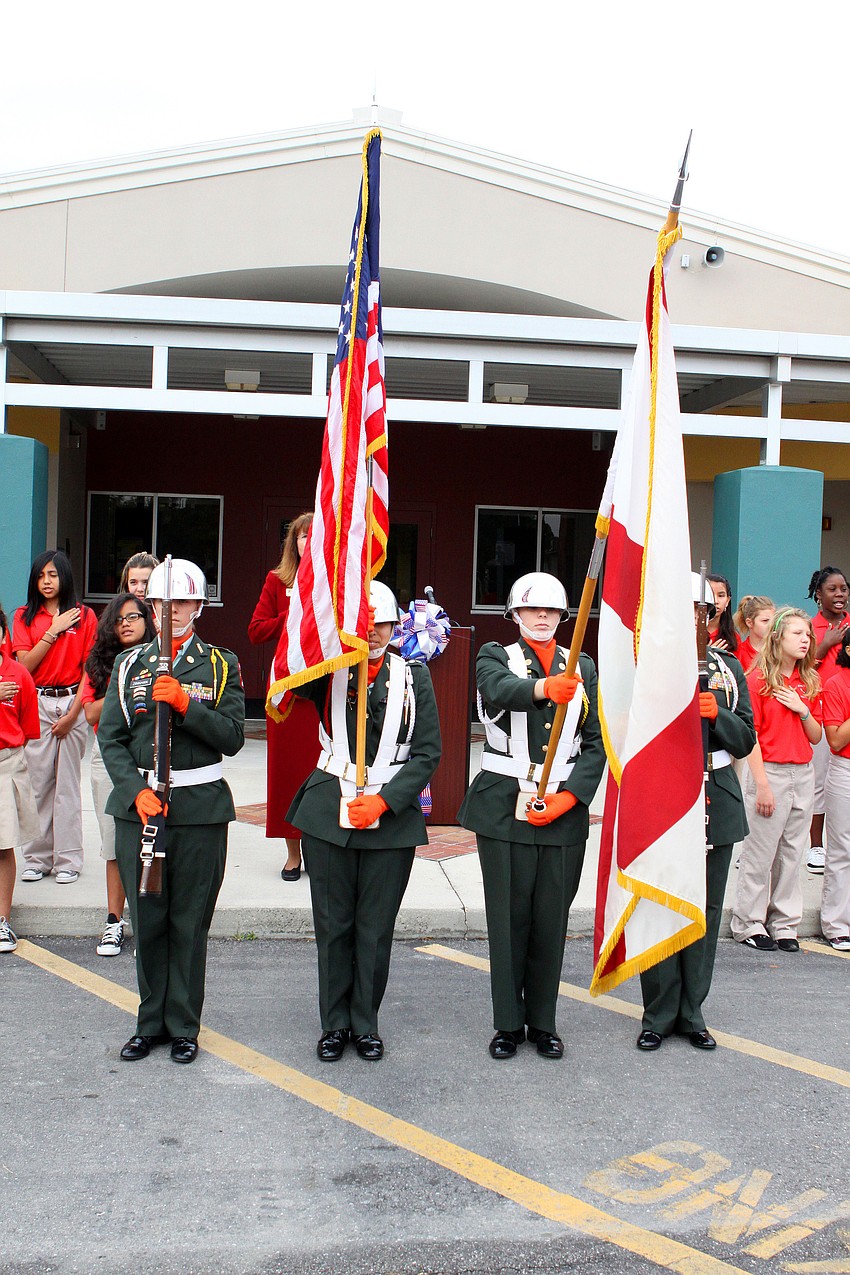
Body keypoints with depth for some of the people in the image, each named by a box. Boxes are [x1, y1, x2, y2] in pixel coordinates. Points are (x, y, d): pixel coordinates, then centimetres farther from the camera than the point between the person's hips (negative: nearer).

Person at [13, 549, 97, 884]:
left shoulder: (84, 616, 4)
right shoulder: (25, 616, 9)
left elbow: (89, 669, 0)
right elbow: (25, 664, -3)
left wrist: (72, 714, -7)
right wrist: (54, 631, -8)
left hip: (72, 704, -1)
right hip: (36, 705, 1)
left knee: (68, 784, 0)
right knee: (38, 781, 1)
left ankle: (68, 860, 8)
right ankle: (37, 858, 12)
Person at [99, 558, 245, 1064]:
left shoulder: (222, 665, 5)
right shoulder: (130, 664, 10)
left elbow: (233, 738, -5)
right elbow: (110, 738, 4)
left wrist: (186, 704, -18)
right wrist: (137, 791, -10)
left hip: (201, 808, -2)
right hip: (138, 806, 2)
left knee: (190, 923, 4)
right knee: (147, 920, 9)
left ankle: (184, 1026, 18)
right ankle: (151, 1023, 24)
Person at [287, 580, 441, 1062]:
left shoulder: (414, 676, 4)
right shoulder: (328, 671, 3)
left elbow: (428, 752, 0)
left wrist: (383, 800, -10)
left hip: (392, 816, 0)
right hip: (330, 812, 0)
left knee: (376, 927, 7)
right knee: (333, 924, 8)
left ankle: (366, 1022, 24)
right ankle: (335, 1022, 24)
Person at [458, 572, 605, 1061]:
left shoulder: (583, 667, 11)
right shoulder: (496, 656, 4)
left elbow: (596, 744, 6)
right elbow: (500, 688, -22)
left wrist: (569, 797, -9)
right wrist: (544, 687, -43)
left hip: (565, 811, 2)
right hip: (504, 808, -2)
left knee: (552, 919, 7)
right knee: (508, 918, 3)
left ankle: (544, 1022, 22)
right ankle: (509, 1023, 18)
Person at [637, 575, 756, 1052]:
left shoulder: (728, 666, 10)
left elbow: (746, 740, 7)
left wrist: (717, 713, -12)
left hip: (716, 799, 3)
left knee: (706, 909, 9)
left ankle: (692, 1013, 23)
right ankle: (659, 1015, 16)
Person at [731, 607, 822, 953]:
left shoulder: (809, 683, 12)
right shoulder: (759, 679, -7)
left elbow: (816, 737, 13)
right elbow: (750, 736, -10)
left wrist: (803, 710, -6)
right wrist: (762, 784, -14)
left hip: (803, 775, 6)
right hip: (769, 772, -6)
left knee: (792, 853, 10)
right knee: (760, 853, 1)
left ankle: (784, 924, 19)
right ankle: (749, 924, 12)